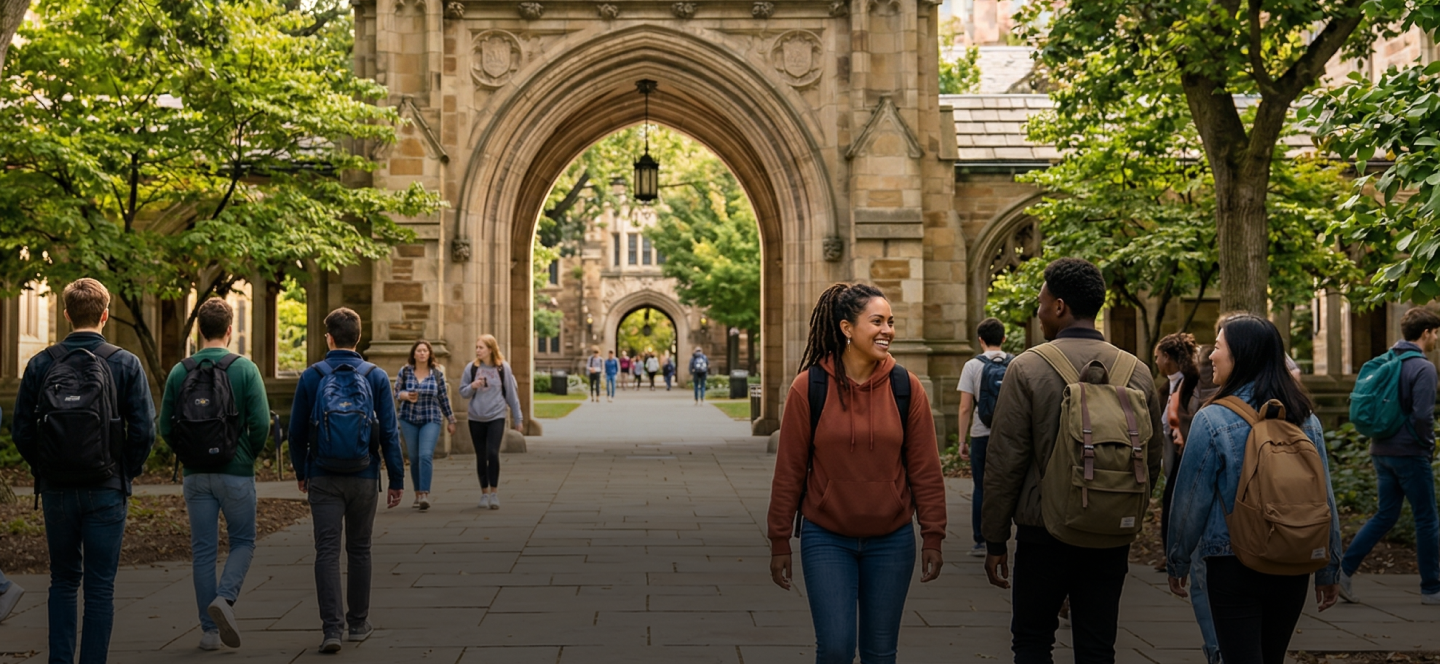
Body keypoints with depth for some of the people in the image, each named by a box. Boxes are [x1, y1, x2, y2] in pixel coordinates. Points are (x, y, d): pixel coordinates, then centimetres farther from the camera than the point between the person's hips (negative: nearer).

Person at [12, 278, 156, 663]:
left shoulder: (40, 364, -1)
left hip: (56, 489, 2)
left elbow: (21, 429, 0)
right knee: (100, 587, 5)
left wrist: (44, 470, 12)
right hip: (106, 490, -2)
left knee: (63, 581, 17)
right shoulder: (125, 364, -7)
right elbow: (144, 430, -11)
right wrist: (128, 472, 4)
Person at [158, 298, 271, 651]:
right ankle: (225, 598, -12)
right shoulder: (245, 368, -8)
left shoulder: (180, 371, 1)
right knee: (242, 542, 12)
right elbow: (261, 423, -12)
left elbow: (166, 426, 2)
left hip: (196, 476, 3)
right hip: (236, 474, -3)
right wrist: (250, 456, 5)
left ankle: (209, 630, 13)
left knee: (203, 550, 10)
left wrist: (188, 458, 15)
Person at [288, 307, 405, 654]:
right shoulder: (376, 377, -1)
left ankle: (332, 628, -8)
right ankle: (358, 623, 22)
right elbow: (389, 433, -3)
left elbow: (297, 432, 4)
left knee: (327, 551, 1)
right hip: (364, 478, 1)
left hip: (322, 479, 0)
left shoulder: (311, 376, -1)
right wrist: (397, 479, 3)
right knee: (359, 550, 13)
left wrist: (301, 473, 18)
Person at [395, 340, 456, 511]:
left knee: (426, 456, -16)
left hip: (431, 420, -1)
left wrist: (451, 421, 11)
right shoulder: (405, 371, 0)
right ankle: (418, 494, 17)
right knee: (413, 458, 6)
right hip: (409, 420, 2)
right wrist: (406, 396, -17)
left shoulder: (437, 373, 0)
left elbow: (444, 399, 7)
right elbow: (396, 391, 7)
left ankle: (425, 494, -18)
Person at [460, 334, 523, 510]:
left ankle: (494, 492, -3)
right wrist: (472, 387, -15)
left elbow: (511, 393, 3)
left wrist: (517, 418, 5)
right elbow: (462, 392, 7)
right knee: (481, 457, 8)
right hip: (476, 418, 2)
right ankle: (484, 493, 20)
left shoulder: (503, 367, -3)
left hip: (496, 417, -2)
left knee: (492, 453, -15)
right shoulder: (471, 367, 0)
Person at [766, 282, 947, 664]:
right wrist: (780, 542, -1)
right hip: (826, 539, -2)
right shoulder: (810, 386, -8)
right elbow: (789, 470, -3)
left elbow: (925, 470, 2)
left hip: (891, 540, 2)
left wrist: (932, 536, 0)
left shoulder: (906, 387, -3)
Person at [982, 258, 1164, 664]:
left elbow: (1004, 462, -11)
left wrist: (995, 540, -3)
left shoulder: (1026, 368, -11)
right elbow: (1152, 462, 8)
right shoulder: (1137, 372, 0)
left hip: (1045, 531, -3)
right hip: (1112, 537, 4)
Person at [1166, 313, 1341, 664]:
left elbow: (1191, 500, -9)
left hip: (1233, 568, -5)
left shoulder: (1212, 419, -14)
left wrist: (1177, 563, 3)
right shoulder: (1306, 419, 0)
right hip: (1294, 566, 5)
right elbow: (1325, 499, 4)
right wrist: (1328, 570, 13)